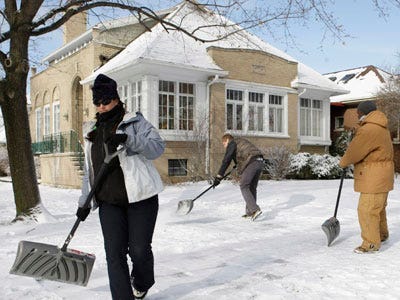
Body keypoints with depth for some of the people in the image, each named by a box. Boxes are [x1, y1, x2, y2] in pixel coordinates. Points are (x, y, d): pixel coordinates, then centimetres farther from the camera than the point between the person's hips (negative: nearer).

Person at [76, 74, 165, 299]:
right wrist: (85, 202, 16)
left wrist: (127, 138, -25)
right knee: (114, 254, -3)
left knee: (139, 250, -1)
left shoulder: (135, 122, 2)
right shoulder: (94, 132, 18)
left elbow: (158, 146, -13)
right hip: (109, 202, 5)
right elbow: (90, 171, 22)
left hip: (140, 197, -4)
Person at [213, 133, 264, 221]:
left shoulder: (231, 144, 6)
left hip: (251, 163, -9)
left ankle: (255, 209, -14)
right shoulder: (241, 141, 31)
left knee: (244, 187, -4)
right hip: (260, 162, 9)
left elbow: (226, 161, -3)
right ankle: (250, 212, 17)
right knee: (252, 188, 14)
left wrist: (218, 177, -4)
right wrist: (238, 164, 54)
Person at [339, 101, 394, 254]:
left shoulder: (370, 130, -21)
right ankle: (382, 234, 39)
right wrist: (348, 160, 4)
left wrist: (343, 162, 3)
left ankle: (371, 243, 4)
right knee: (378, 207, 23)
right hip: (380, 177, 11)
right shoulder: (380, 127, 15)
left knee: (367, 209, -4)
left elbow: (355, 151, -15)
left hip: (375, 178, -11)